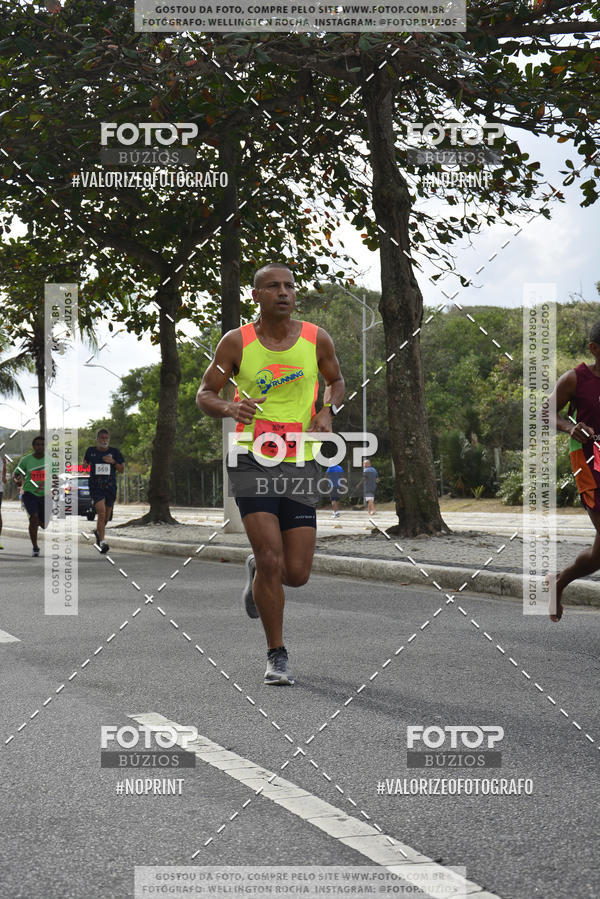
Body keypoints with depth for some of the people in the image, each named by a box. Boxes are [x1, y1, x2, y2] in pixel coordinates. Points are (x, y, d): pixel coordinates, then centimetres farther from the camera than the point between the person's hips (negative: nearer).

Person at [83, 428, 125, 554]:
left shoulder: (115, 452, 5)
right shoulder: (90, 451, 5)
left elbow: (122, 470, 5)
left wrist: (113, 462, -10)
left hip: (110, 487, 3)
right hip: (96, 487, -2)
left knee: (106, 516, 13)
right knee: (101, 512, -20)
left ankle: (98, 532, 45)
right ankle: (102, 542, -21)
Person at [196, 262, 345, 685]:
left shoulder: (317, 339, 4)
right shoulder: (237, 342, -2)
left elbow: (336, 381, 21)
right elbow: (204, 394, 5)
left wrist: (328, 410, -1)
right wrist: (229, 408, -17)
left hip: (301, 465, 2)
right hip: (252, 461, -2)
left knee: (296, 574, 1)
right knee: (272, 562, -12)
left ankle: (257, 570, 39)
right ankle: (278, 656, 6)